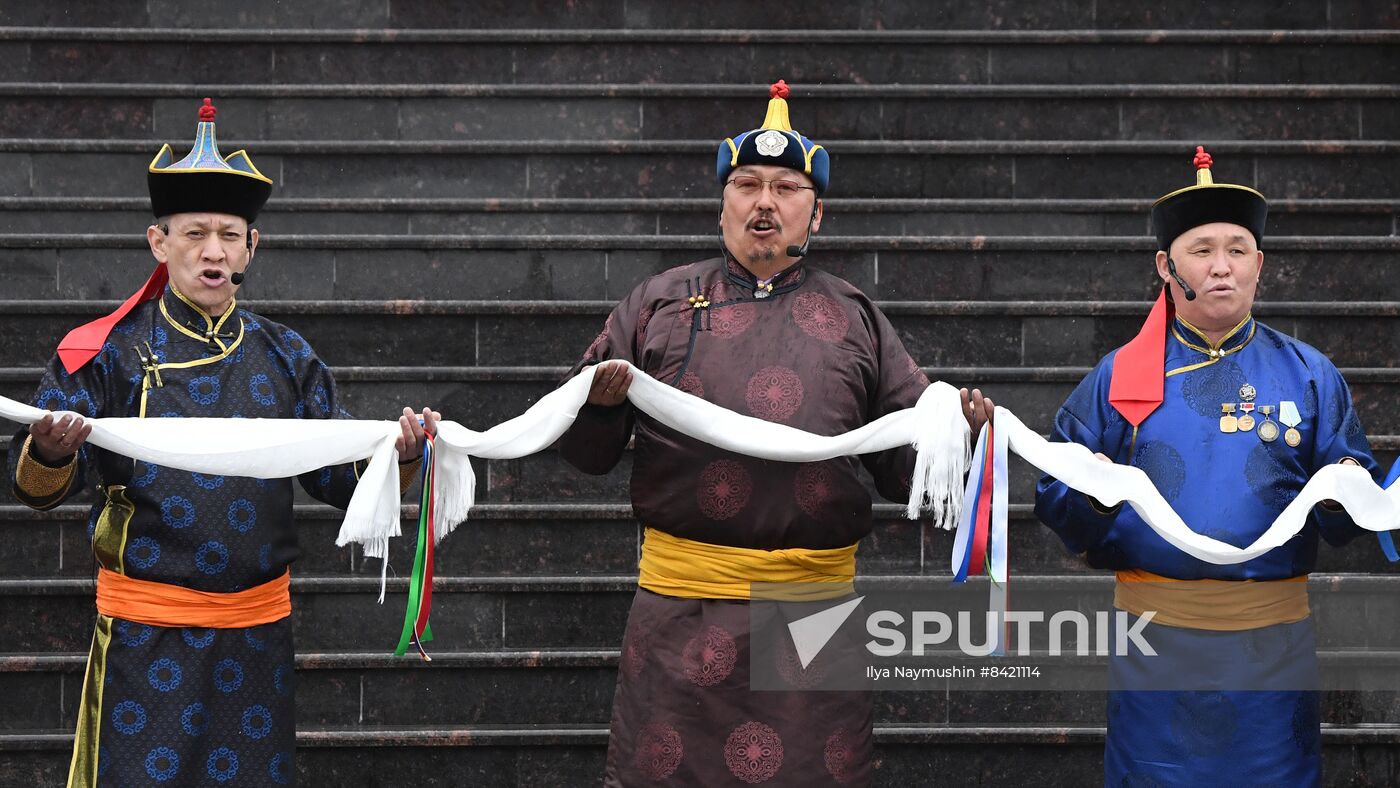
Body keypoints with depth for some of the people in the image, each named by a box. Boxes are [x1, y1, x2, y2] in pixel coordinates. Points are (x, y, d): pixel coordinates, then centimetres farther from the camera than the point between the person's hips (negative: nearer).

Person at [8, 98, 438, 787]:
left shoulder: (284, 356, 7)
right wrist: (51, 454, -30)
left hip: (258, 627, 3)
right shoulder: (108, 351, -2)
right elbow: (35, 485, -7)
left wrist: (397, 455, -12)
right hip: (145, 633, -3)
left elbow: (340, 476, 8)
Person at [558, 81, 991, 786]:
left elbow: (904, 462, 13)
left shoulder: (855, 320, 13)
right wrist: (601, 401, -9)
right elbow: (587, 451, 12)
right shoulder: (660, 304, 11)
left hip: (817, 601, 1)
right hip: (680, 601, 0)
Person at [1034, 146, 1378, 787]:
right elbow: (1054, 493, 3)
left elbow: (1351, 519, 6)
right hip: (1155, 634, 0)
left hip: (1273, 638, 1)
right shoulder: (1118, 376, 5)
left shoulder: (1308, 374, 6)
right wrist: (1088, 492, -18)